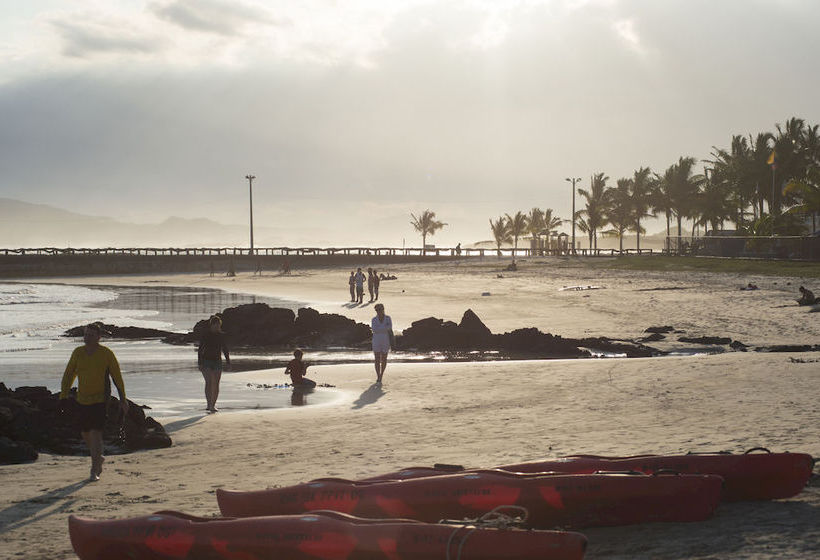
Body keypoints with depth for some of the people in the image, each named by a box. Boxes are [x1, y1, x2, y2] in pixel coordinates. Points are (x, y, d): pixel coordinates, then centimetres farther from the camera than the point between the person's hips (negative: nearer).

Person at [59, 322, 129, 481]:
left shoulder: (106, 353, -7)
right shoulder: (77, 353, 3)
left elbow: (117, 377, -2)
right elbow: (68, 375, 9)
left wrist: (123, 399, -2)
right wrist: (63, 397, 4)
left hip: (100, 401, -5)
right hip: (82, 400, 5)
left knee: (96, 434, -12)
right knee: (85, 434, 13)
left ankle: (94, 471, -8)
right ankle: (98, 458, 39)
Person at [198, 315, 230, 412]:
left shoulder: (221, 336, 6)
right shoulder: (205, 336, -5)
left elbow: (224, 349, 15)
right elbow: (200, 350, -3)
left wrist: (227, 360, 5)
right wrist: (199, 363, -9)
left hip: (217, 362, 4)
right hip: (206, 362, -4)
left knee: (216, 384, 2)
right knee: (209, 382, -18)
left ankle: (213, 405, 11)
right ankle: (208, 404, -18)